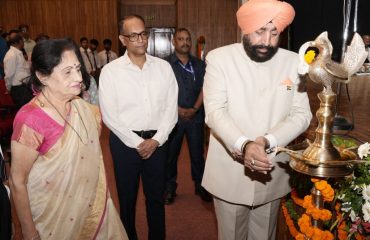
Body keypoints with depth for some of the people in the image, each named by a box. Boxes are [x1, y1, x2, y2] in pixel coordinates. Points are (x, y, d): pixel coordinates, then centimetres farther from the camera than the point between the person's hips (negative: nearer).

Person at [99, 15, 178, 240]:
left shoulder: (163, 67, 1)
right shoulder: (110, 71, -6)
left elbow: (171, 107, 0)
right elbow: (110, 115, -8)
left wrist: (156, 140, -8)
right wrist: (137, 142, -10)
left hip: (157, 141, 2)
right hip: (125, 141, -1)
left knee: (157, 196, 16)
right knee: (127, 197, 15)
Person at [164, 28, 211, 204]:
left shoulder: (199, 65, 9)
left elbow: (204, 88, 3)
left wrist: (194, 108, -10)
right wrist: (178, 110, -12)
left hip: (195, 116, 2)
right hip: (173, 116, -2)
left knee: (197, 153, 9)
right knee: (171, 153, 7)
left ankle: (200, 186, 26)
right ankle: (170, 188, 23)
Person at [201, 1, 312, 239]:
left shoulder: (293, 62, 0)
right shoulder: (219, 58, -7)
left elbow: (302, 114, -4)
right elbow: (215, 111, -15)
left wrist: (267, 141, -22)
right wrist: (243, 145, -32)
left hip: (273, 175, 2)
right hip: (229, 175, -2)